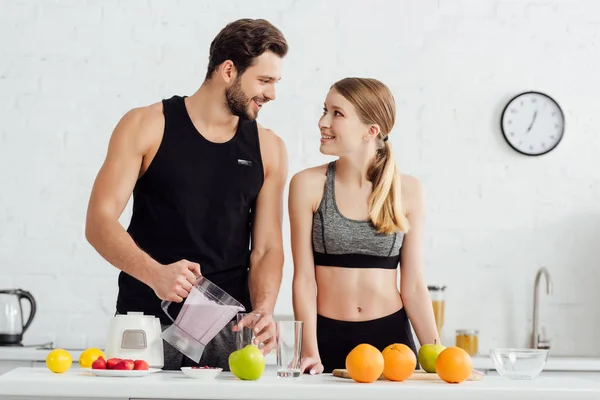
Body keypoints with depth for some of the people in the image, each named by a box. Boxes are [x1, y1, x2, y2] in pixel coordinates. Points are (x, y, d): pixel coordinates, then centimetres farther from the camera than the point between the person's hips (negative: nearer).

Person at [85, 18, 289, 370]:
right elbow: (100, 222, -8)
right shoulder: (146, 127, -2)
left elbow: (267, 248, 5)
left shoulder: (268, 149, 6)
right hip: (146, 324, -2)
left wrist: (263, 311, -15)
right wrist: (155, 273, -25)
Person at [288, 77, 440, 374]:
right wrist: (310, 352, -13)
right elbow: (304, 279, -5)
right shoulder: (308, 185, -6)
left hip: (391, 336, 1)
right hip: (328, 338, -1)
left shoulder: (407, 191, -2)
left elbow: (413, 285, 2)